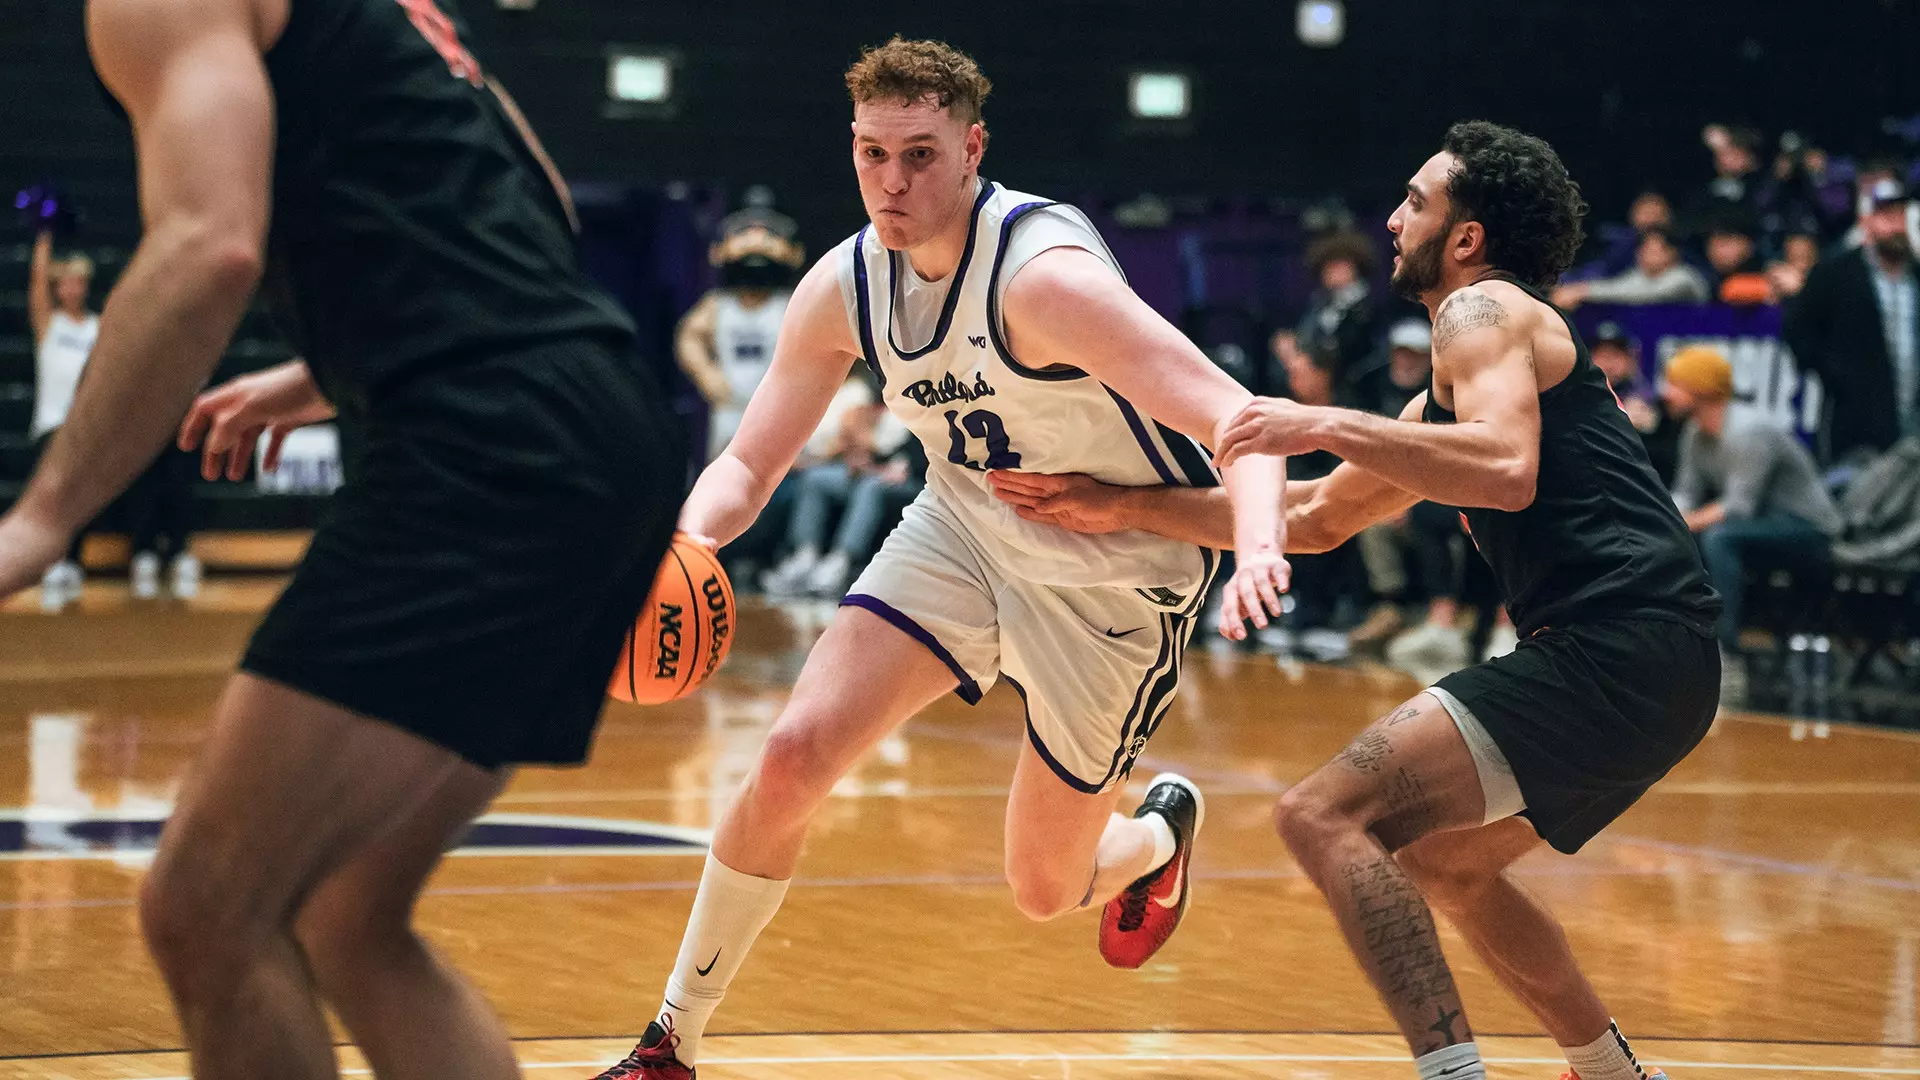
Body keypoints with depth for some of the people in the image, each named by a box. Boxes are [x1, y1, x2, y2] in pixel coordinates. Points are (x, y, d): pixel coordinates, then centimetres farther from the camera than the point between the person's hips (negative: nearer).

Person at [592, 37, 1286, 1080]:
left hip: (1118, 574, -4)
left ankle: (1160, 831, 44)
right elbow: (748, 463, -3)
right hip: (963, 529, 5)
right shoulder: (842, 287, -11)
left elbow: (1238, 415, -36)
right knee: (793, 754, -14)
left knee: (1045, 887, 5)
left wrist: (1258, 545, -56)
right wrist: (686, 538, -26)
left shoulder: (1044, 274, -31)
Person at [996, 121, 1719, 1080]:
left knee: (1325, 816, -15)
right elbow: (1317, 518, 32)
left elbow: (1507, 472, -21)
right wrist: (1125, 509, 29)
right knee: (1441, 859, 29)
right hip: (1654, 671, 10)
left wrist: (1327, 424, -18)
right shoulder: (1452, 390, 28)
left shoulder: (1484, 312, -1)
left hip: (1613, 648, -10)